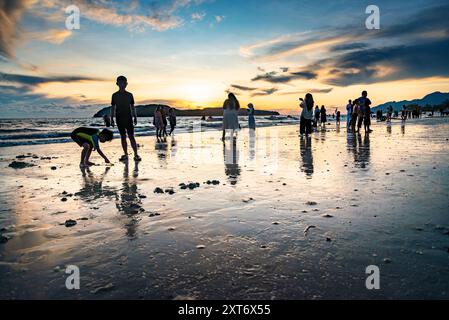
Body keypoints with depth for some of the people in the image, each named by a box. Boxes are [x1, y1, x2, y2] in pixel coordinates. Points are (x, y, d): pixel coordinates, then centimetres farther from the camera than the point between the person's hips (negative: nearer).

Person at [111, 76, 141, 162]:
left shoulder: (129, 95, 6)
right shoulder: (115, 95, 7)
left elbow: (132, 107, 9)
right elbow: (113, 108, 9)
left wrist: (135, 117, 4)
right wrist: (111, 119, 4)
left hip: (128, 118, -1)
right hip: (119, 118, 1)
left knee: (131, 136, -6)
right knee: (123, 137, 5)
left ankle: (136, 154, -8)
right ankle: (125, 154, 11)